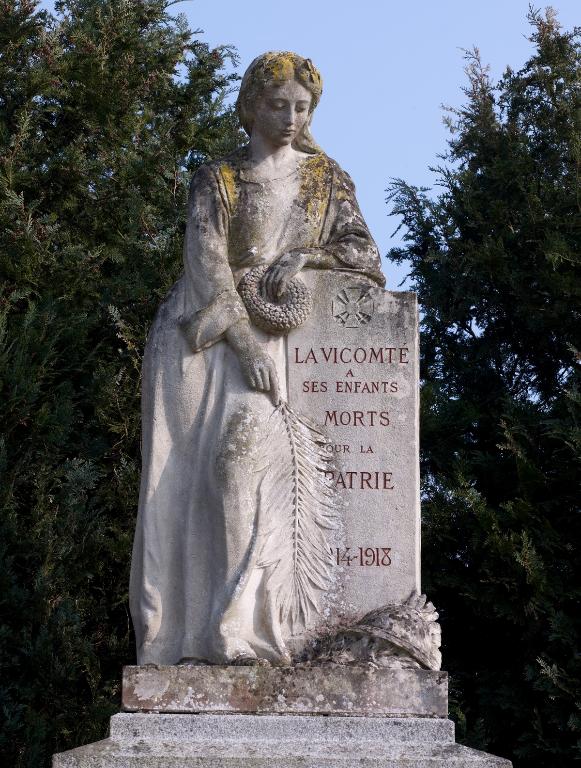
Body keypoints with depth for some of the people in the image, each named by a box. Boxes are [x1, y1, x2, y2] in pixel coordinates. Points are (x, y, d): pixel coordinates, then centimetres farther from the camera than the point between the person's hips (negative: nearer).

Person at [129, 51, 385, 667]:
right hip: (199, 330, 0)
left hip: (264, 333, 1)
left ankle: (236, 627, -29)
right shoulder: (218, 179, 8)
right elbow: (206, 262, -5)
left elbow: (366, 258, 10)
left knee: (238, 453, -25)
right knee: (179, 473, -15)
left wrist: (305, 255, -9)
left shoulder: (326, 179, 16)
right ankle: (171, 633, -18)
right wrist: (244, 341, -18)